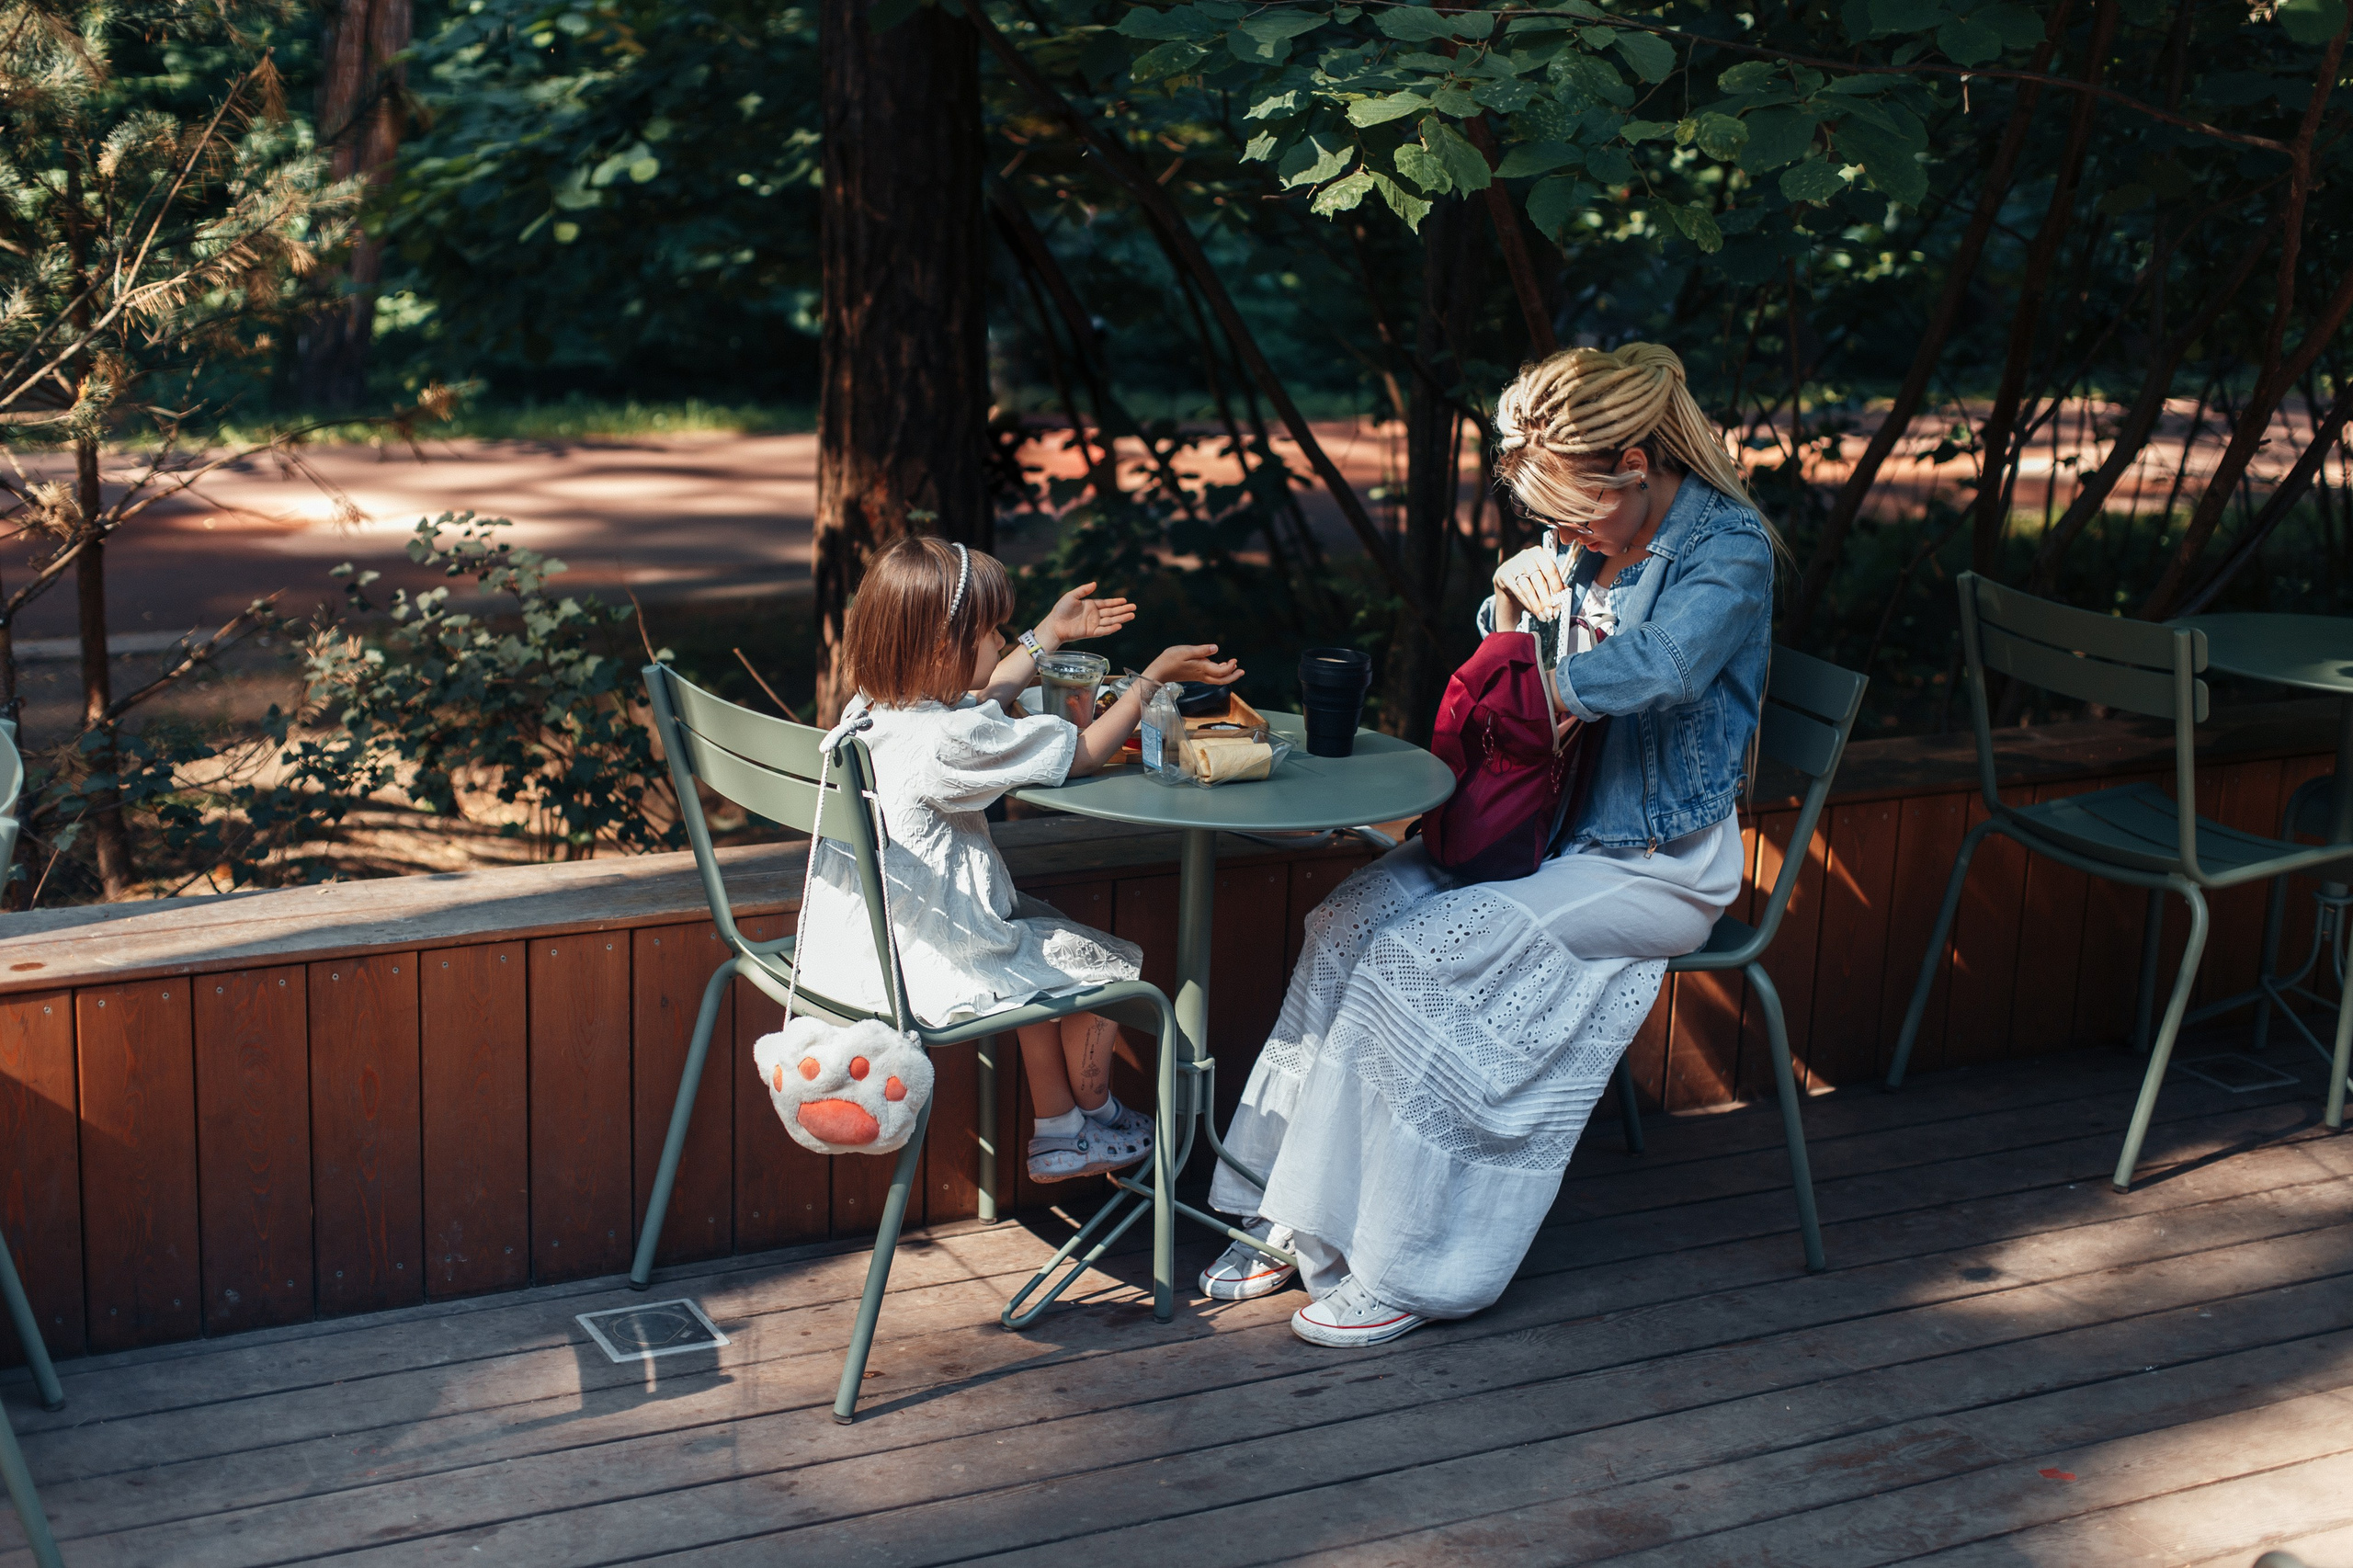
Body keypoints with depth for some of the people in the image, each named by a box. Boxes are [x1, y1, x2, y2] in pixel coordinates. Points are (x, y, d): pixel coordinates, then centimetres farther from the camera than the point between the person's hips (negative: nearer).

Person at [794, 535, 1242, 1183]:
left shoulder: (868, 710, 0)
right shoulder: (953, 742, -27)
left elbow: (977, 702, 22)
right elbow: (1083, 753, -14)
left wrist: (1049, 636, 31)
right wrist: (1156, 675, -1)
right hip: (931, 957, -9)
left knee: (1045, 947, 29)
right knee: (1106, 961, 12)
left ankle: (1057, 1134, 36)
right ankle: (1095, 1111, 38)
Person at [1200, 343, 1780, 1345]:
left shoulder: (1728, 547, -14)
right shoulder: (1588, 539, 9)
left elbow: (1659, 667, -32)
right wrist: (1513, 597, -4)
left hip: (1659, 867, -8)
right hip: (1561, 831, 8)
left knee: (1421, 956, -24)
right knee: (1353, 921, -13)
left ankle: (1404, 1270, -14)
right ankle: (1297, 1219, -8)